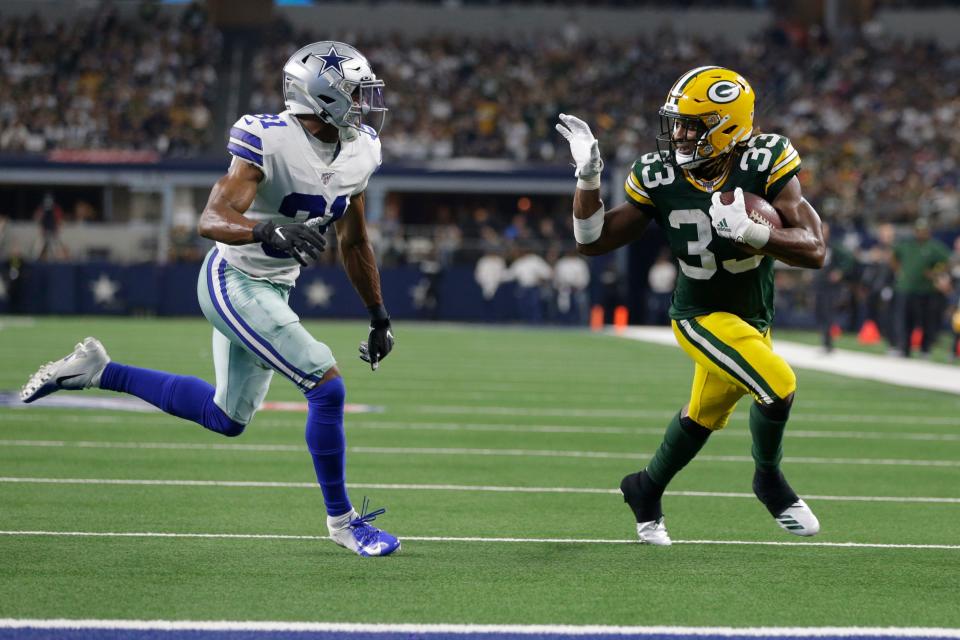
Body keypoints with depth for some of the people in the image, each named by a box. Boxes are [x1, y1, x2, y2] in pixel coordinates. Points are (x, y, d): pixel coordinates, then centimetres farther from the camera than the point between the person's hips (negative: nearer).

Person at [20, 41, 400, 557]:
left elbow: (354, 243, 13)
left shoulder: (358, 151, 0)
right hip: (233, 283, -9)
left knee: (227, 418, 17)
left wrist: (379, 317, 14)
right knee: (327, 388, -15)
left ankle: (97, 371, 25)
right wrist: (268, 231, -51)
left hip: (274, 290, 9)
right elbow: (211, 220, -32)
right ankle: (342, 521, 1)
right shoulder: (269, 141, -24)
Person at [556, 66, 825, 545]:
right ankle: (769, 479, 5)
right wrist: (587, 176, -22)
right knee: (778, 385, -23)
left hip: (752, 316, 3)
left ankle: (645, 492, 45)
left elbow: (814, 251, -27)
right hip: (702, 316, -3)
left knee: (703, 417, 19)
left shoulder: (765, 163, -21)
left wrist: (751, 232, -43)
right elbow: (593, 241, -8)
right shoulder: (659, 177, -16)